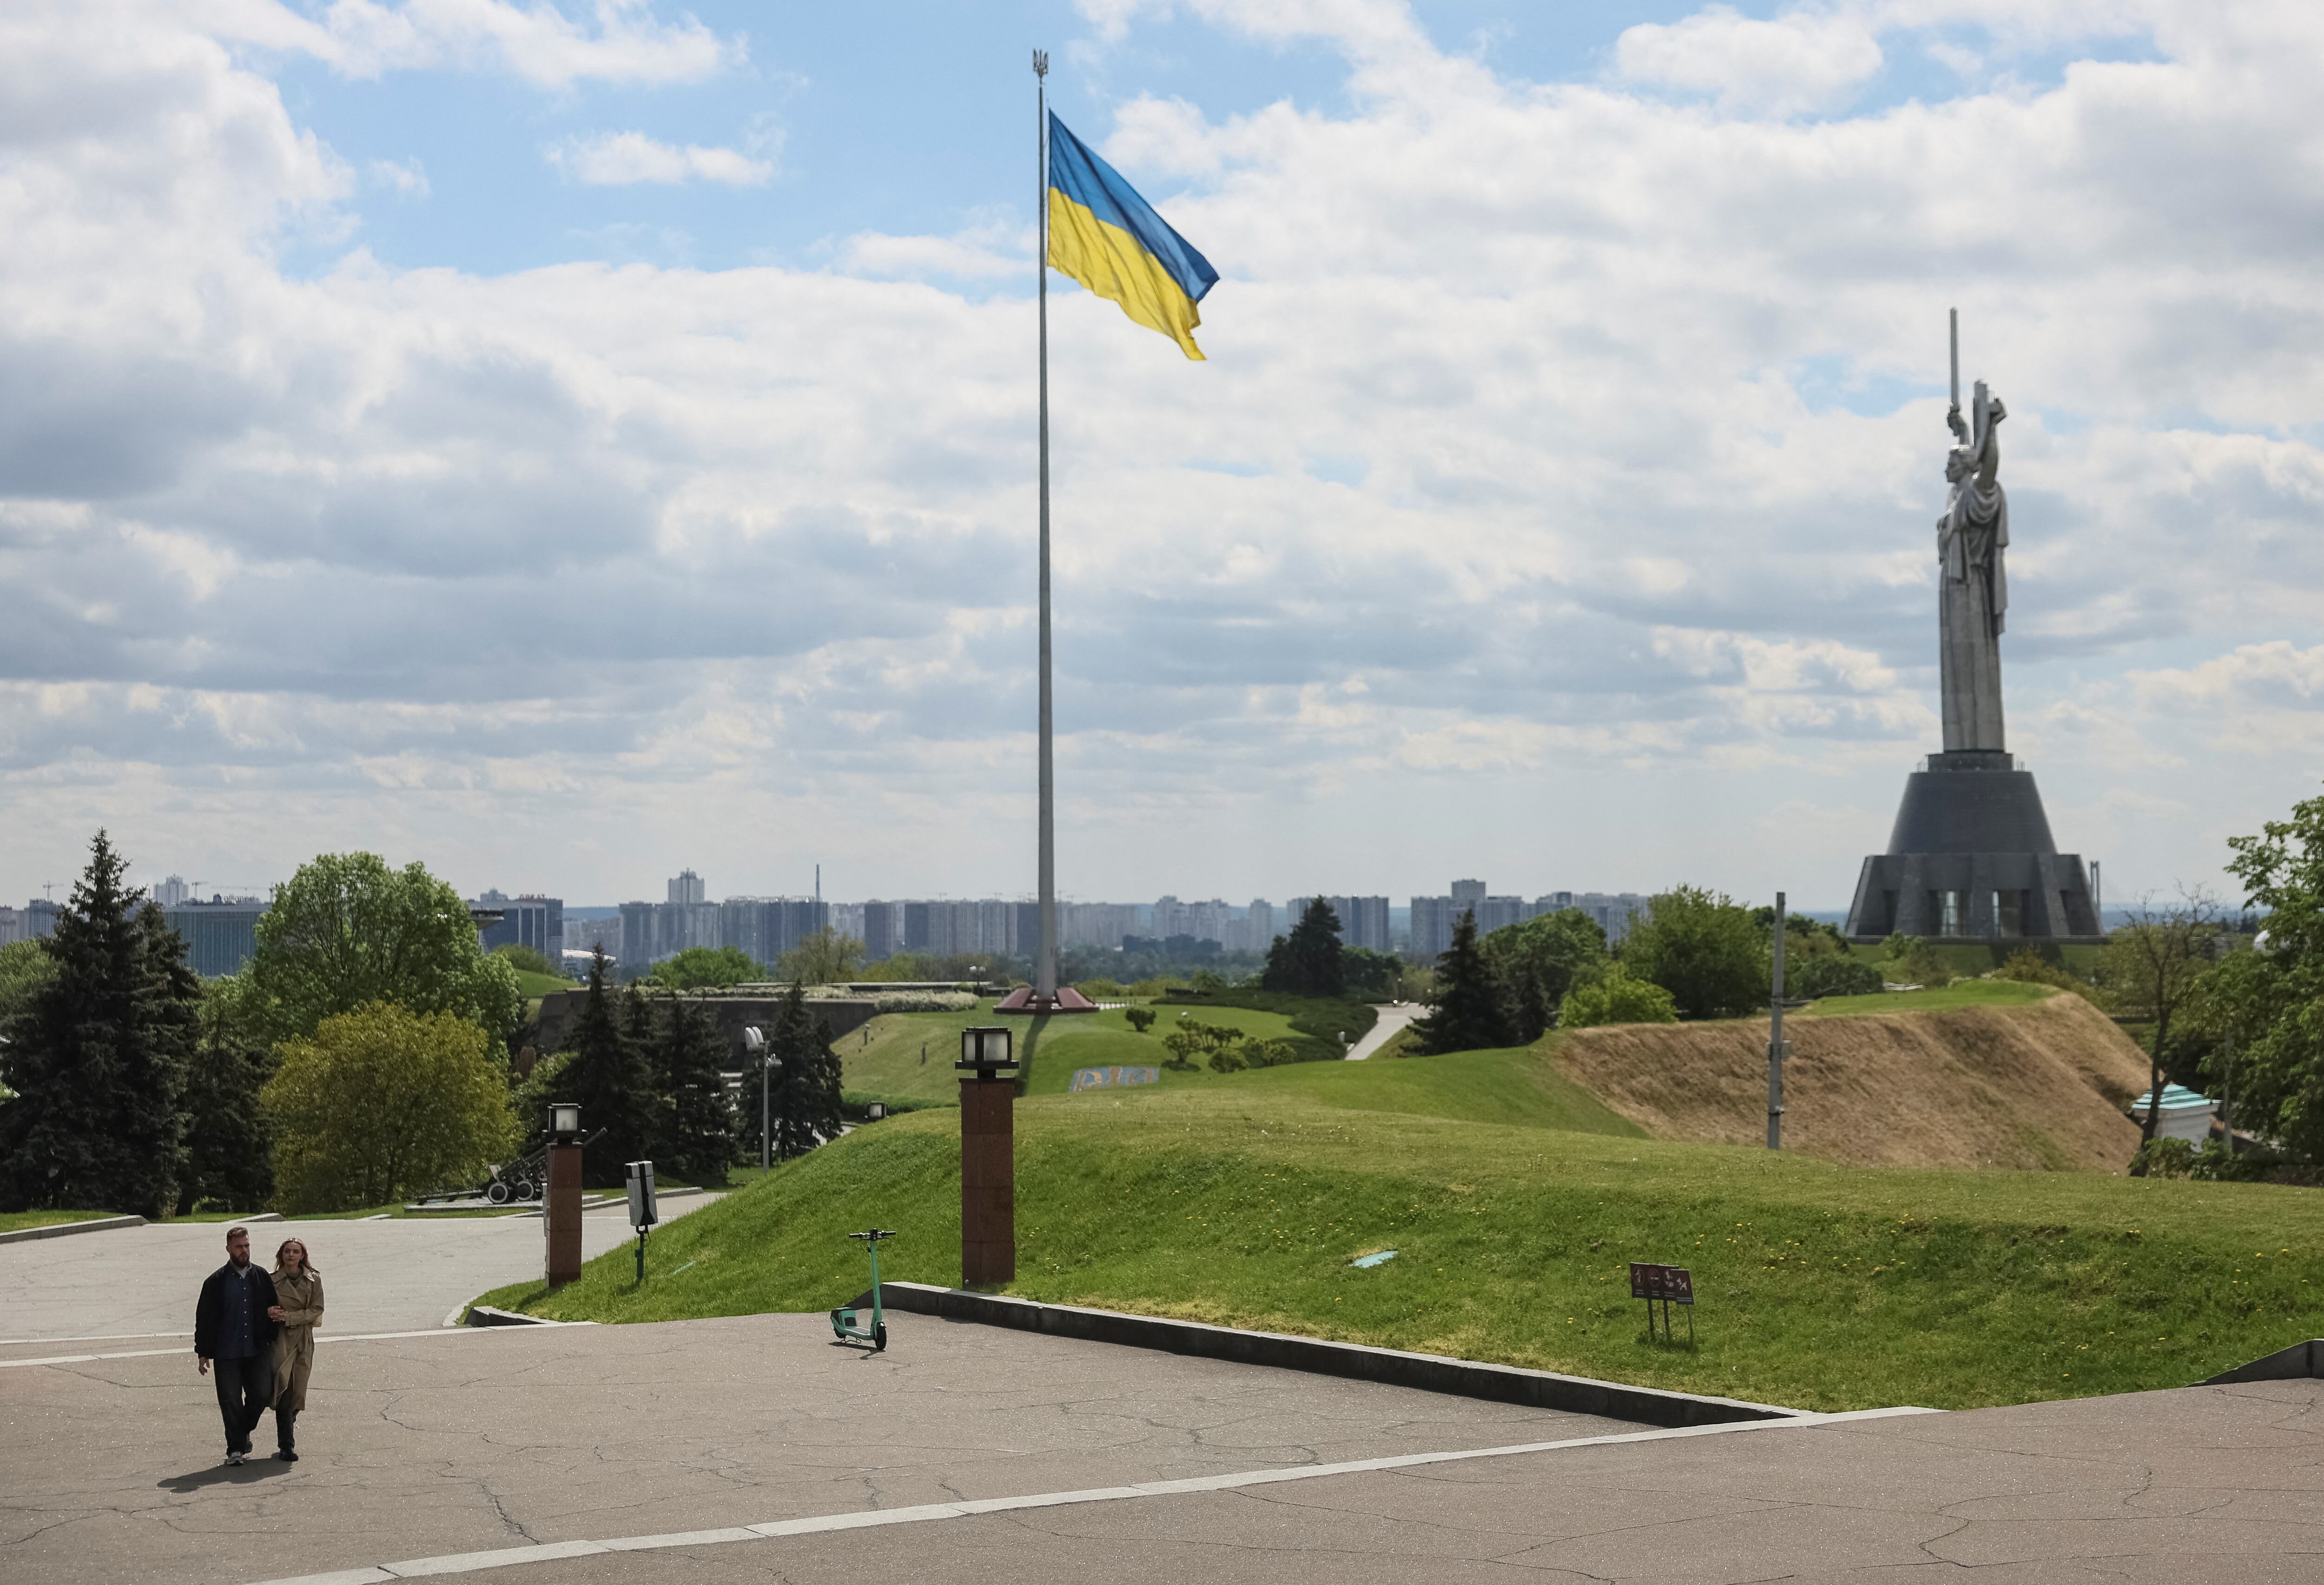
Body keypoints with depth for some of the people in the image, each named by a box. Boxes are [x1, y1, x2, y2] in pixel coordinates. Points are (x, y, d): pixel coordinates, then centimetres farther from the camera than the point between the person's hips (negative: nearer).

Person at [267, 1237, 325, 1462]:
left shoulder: (314, 1280, 3)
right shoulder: (273, 1280, 2)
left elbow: (316, 1310, -1)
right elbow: (265, 1309, 6)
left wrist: (289, 1317, -12)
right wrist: (271, 1313, -17)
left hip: (304, 1341, 2)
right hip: (281, 1340, -2)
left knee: (298, 1393, 5)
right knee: (284, 1390, -12)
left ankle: (285, 1439, 29)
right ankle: (286, 1446, -10)